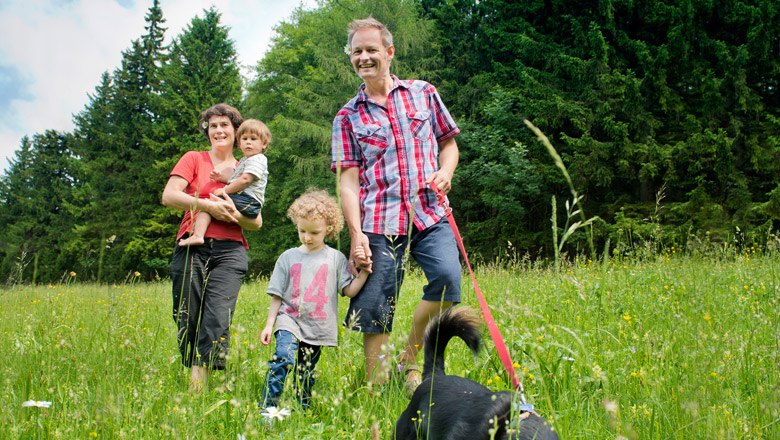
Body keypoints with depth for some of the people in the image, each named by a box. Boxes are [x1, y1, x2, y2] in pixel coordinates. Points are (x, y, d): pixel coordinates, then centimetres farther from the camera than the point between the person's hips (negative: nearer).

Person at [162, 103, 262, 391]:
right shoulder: (194, 159, 13)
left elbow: (257, 223, 14)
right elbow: (169, 196, -2)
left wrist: (235, 214, -7)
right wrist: (207, 205, -11)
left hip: (230, 251, 0)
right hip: (192, 248, 0)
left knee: (218, 318, -16)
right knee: (187, 320, -3)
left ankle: (198, 387, -20)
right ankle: (192, 374, 12)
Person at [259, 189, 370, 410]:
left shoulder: (336, 259, 3)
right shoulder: (288, 257, 5)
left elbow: (350, 291, 0)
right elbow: (277, 296, 9)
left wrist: (363, 274, -14)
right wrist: (269, 325, 6)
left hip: (318, 328, 1)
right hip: (290, 321, -1)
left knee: (305, 375, 8)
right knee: (284, 358, -24)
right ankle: (266, 408, -24)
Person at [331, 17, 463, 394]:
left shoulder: (423, 94, 13)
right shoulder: (348, 116, 10)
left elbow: (448, 142, 20)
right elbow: (348, 179, 3)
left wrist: (445, 172, -2)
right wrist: (356, 233, -8)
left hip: (430, 215, 1)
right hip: (378, 224, 0)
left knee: (447, 278, -22)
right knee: (375, 309, -4)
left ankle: (410, 360, -3)